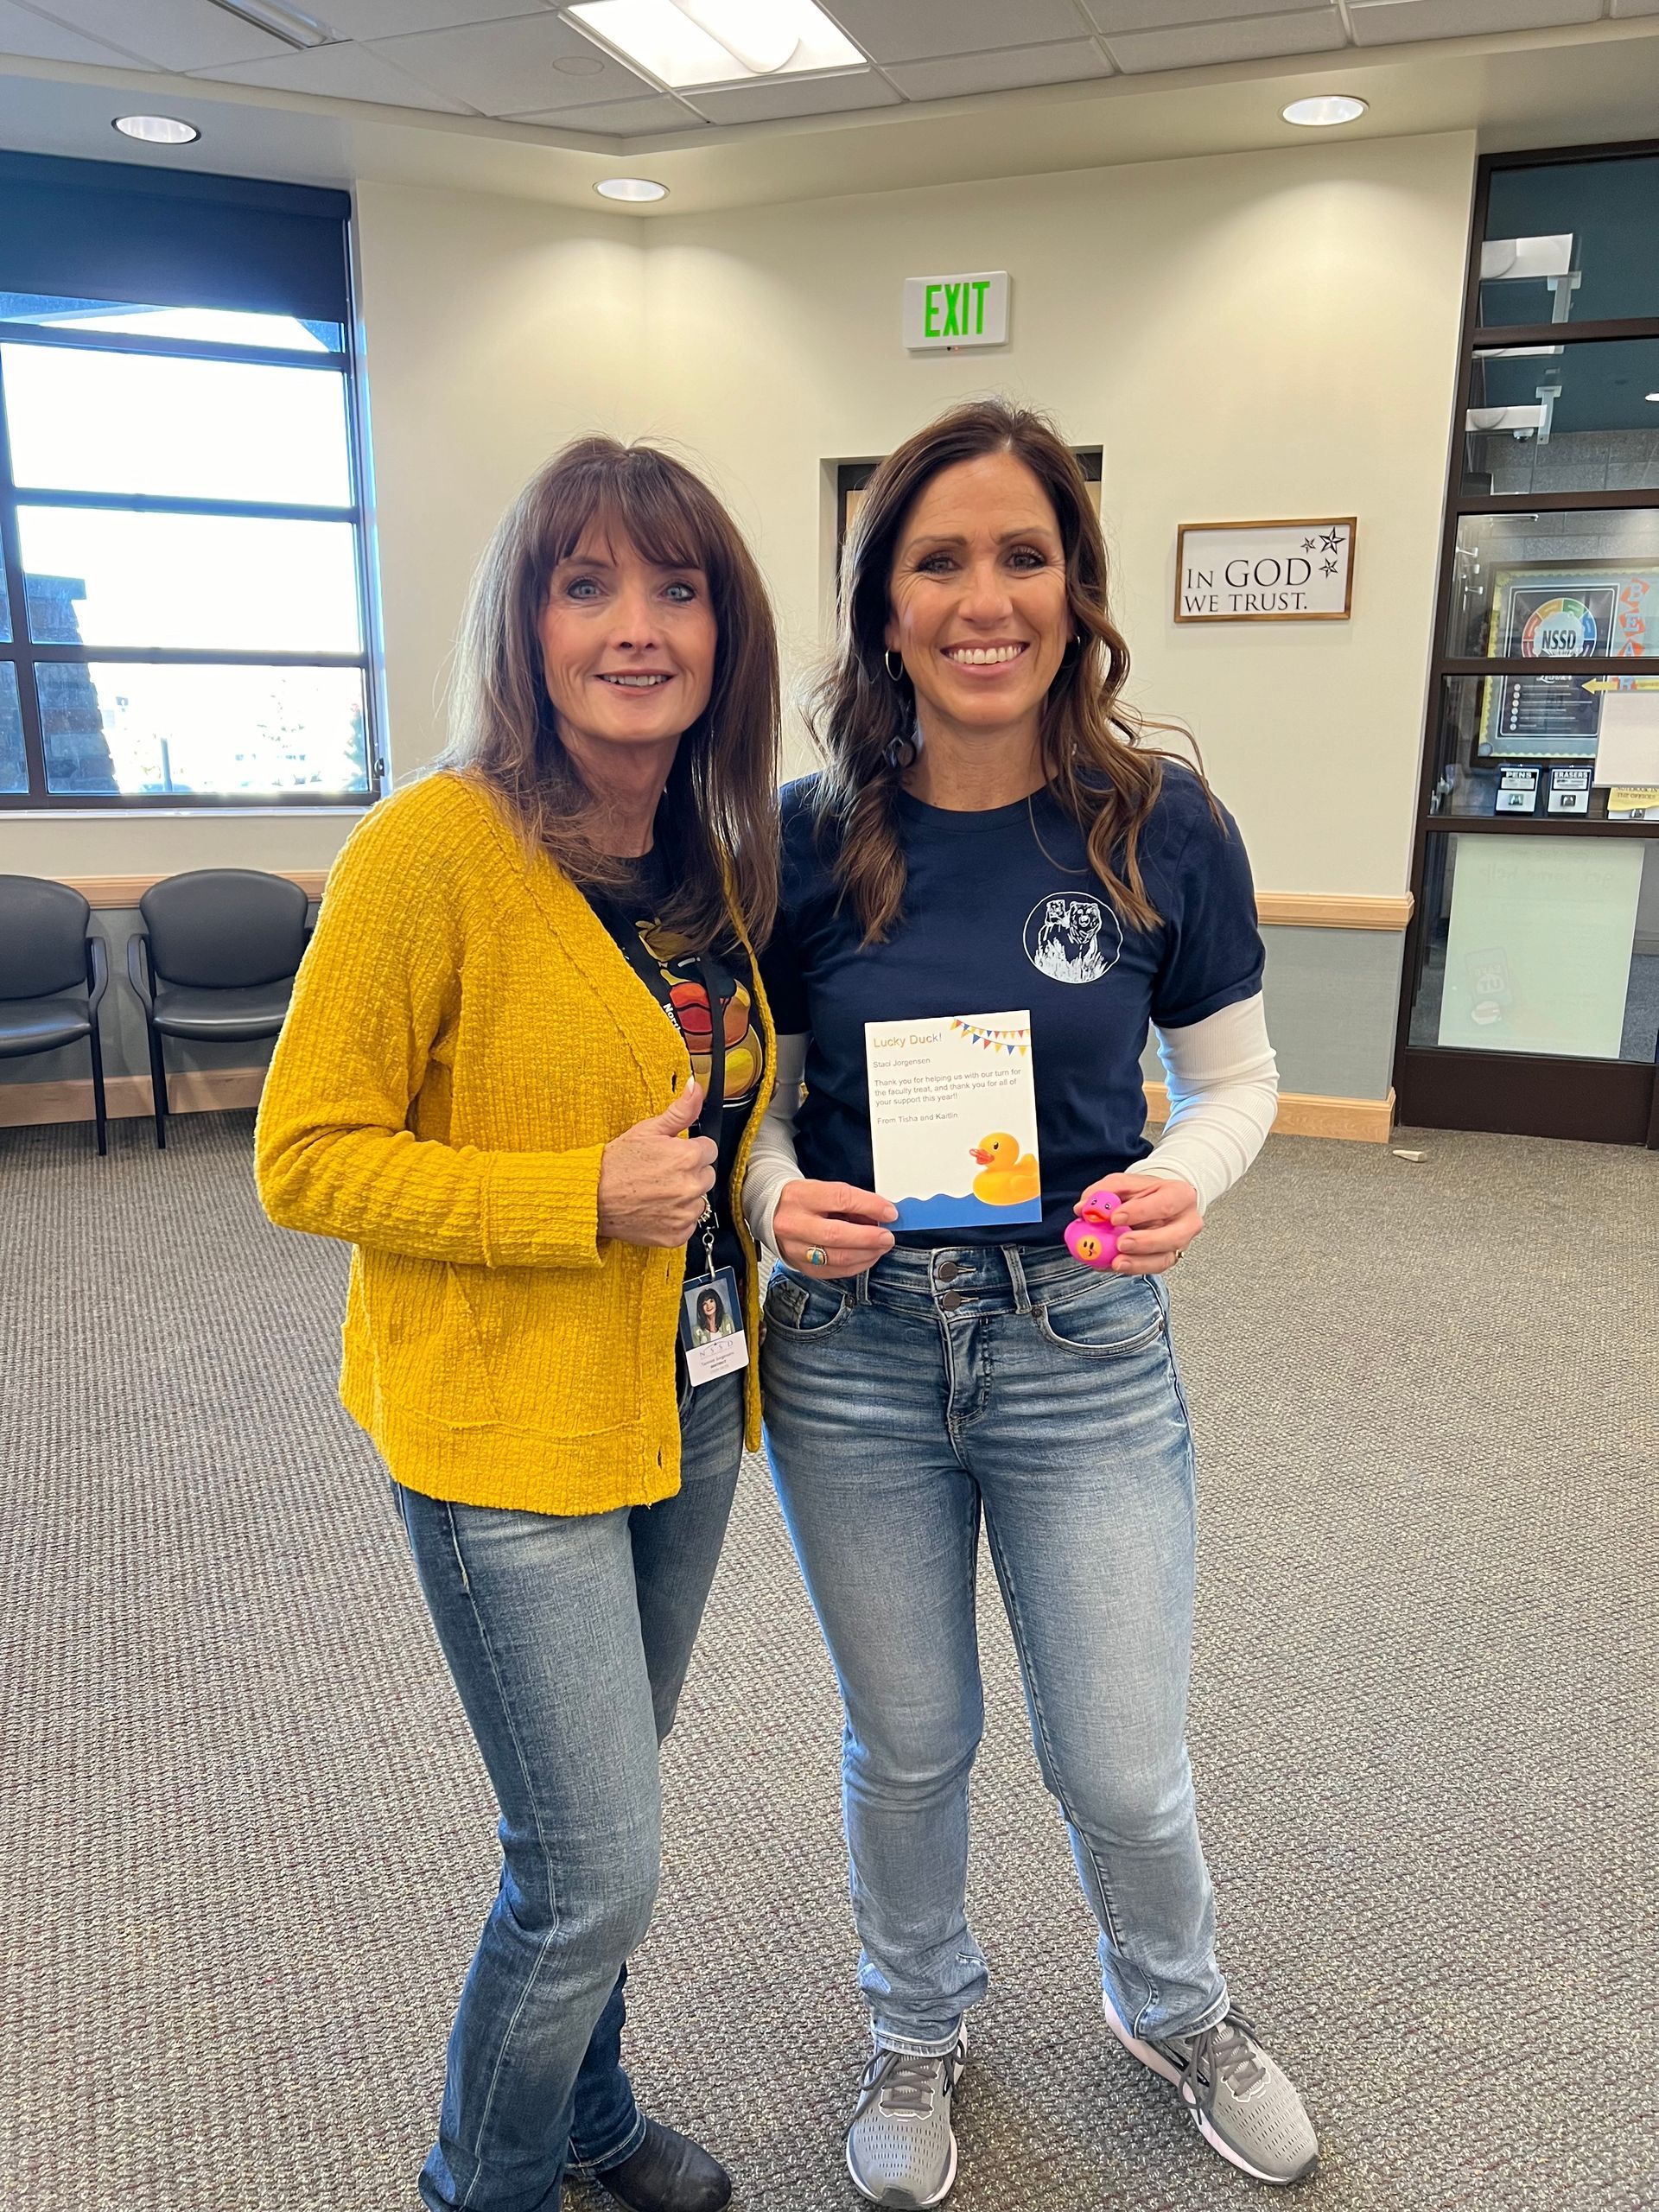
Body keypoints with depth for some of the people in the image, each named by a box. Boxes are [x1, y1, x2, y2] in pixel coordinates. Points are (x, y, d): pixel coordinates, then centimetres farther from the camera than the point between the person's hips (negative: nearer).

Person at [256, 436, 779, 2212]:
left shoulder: (719, 853, 4)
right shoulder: (434, 848, -18)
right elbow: (305, 1162, -16)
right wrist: (587, 1197, -23)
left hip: (688, 1405, 7)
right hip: (504, 1422, -6)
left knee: (598, 1807, 24)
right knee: (591, 1878, 4)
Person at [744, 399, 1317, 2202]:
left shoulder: (1163, 828, -9)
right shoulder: (807, 838, -7)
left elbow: (1235, 1074, 1)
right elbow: (757, 1095, 2)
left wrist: (1187, 1179, -19)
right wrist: (779, 1194, -19)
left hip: (1086, 1346, 0)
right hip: (851, 1349, 1)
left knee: (1122, 1765, 14)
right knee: (907, 1745, 19)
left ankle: (1172, 2008, 50)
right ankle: (918, 2025, 51)